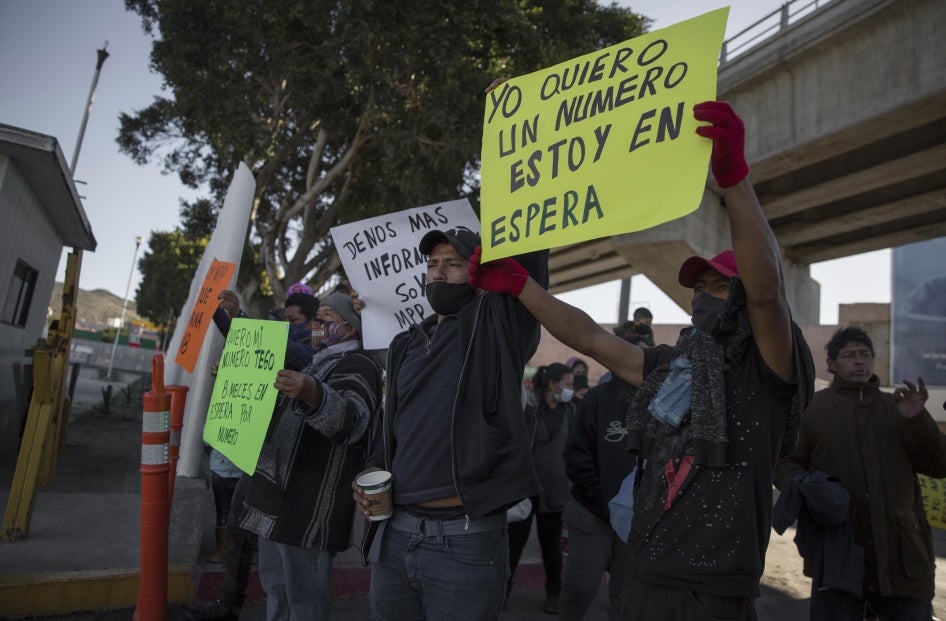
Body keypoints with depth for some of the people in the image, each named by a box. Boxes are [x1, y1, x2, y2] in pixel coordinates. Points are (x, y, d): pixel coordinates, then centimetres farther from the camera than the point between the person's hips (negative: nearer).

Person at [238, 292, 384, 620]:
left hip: (309, 505, -10)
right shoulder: (316, 364, 20)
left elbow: (349, 417, -34)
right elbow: (282, 415, 35)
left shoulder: (357, 366, -12)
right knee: (275, 589, 21)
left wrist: (313, 395, -55)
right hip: (277, 497, 10)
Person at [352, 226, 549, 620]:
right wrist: (373, 470, 7)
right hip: (393, 534, 5)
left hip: (465, 541, -5)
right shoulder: (407, 345, 13)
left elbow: (529, 255, -14)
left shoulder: (495, 326, -3)